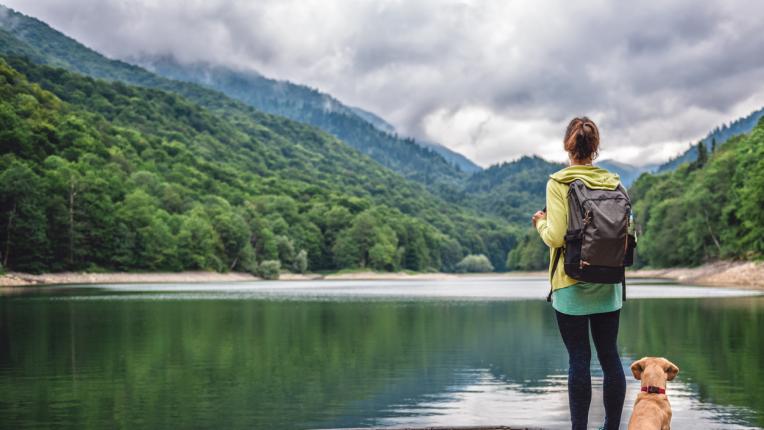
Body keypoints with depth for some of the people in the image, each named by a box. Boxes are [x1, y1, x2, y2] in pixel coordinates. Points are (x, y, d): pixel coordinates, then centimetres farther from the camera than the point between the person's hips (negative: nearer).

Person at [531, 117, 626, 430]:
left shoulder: (558, 183, -9)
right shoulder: (613, 183, 4)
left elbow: (556, 237, -16)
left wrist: (540, 223, 4)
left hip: (572, 285, -4)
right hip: (608, 285, 4)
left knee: (578, 359, 1)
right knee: (610, 356, 11)